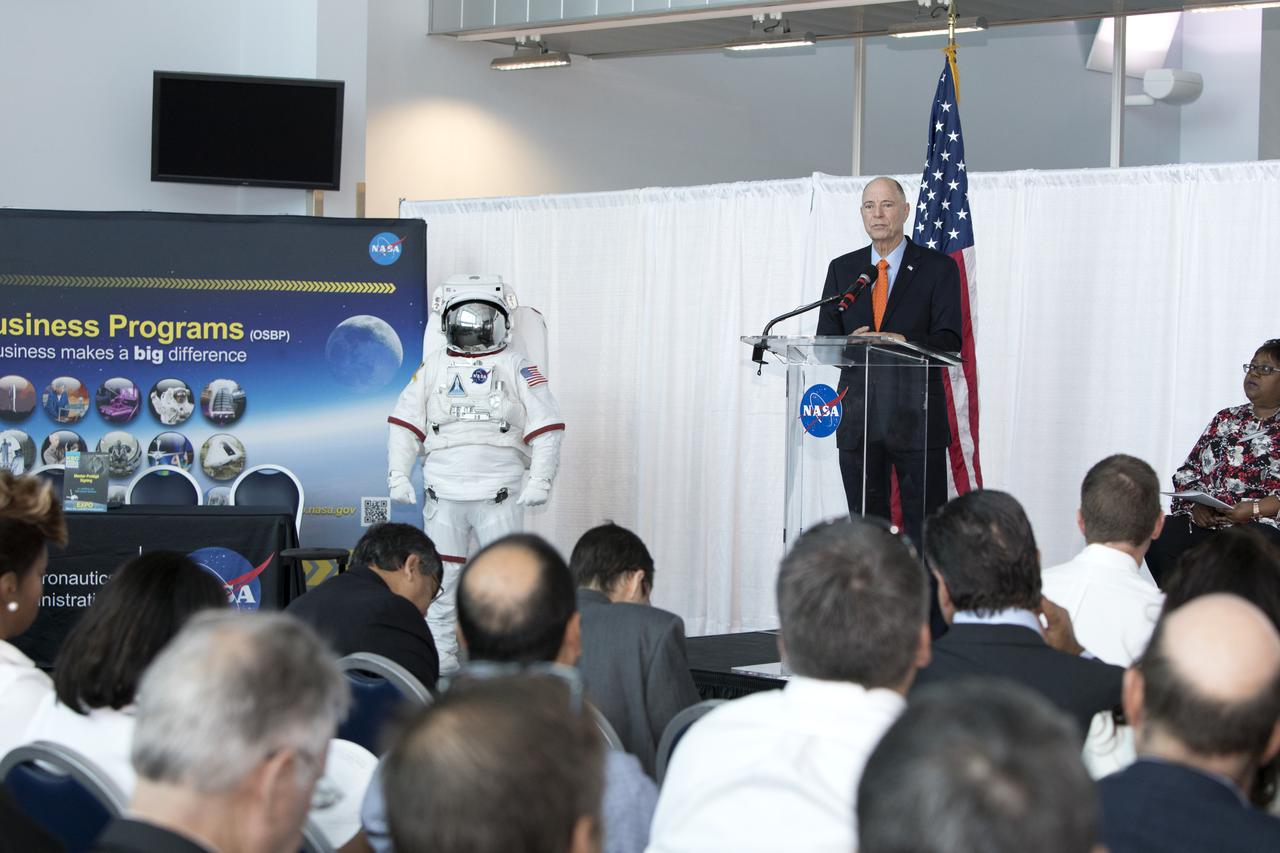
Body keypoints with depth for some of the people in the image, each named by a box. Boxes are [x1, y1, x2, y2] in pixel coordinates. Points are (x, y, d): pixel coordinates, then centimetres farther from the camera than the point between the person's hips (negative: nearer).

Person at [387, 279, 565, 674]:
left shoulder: (517, 367, 5)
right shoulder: (433, 367, 10)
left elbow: (545, 429, 2)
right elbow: (404, 426, 11)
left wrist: (540, 481, -7)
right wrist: (398, 476, 2)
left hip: (499, 493, -2)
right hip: (443, 493, 2)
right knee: (440, 578, 4)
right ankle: (440, 656, 12)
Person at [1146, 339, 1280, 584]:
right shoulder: (1226, 419, 22)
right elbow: (1187, 472, 18)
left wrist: (1255, 509, -18)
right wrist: (1195, 504, -3)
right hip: (1202, 520, 5)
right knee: (1157, 540, -25)